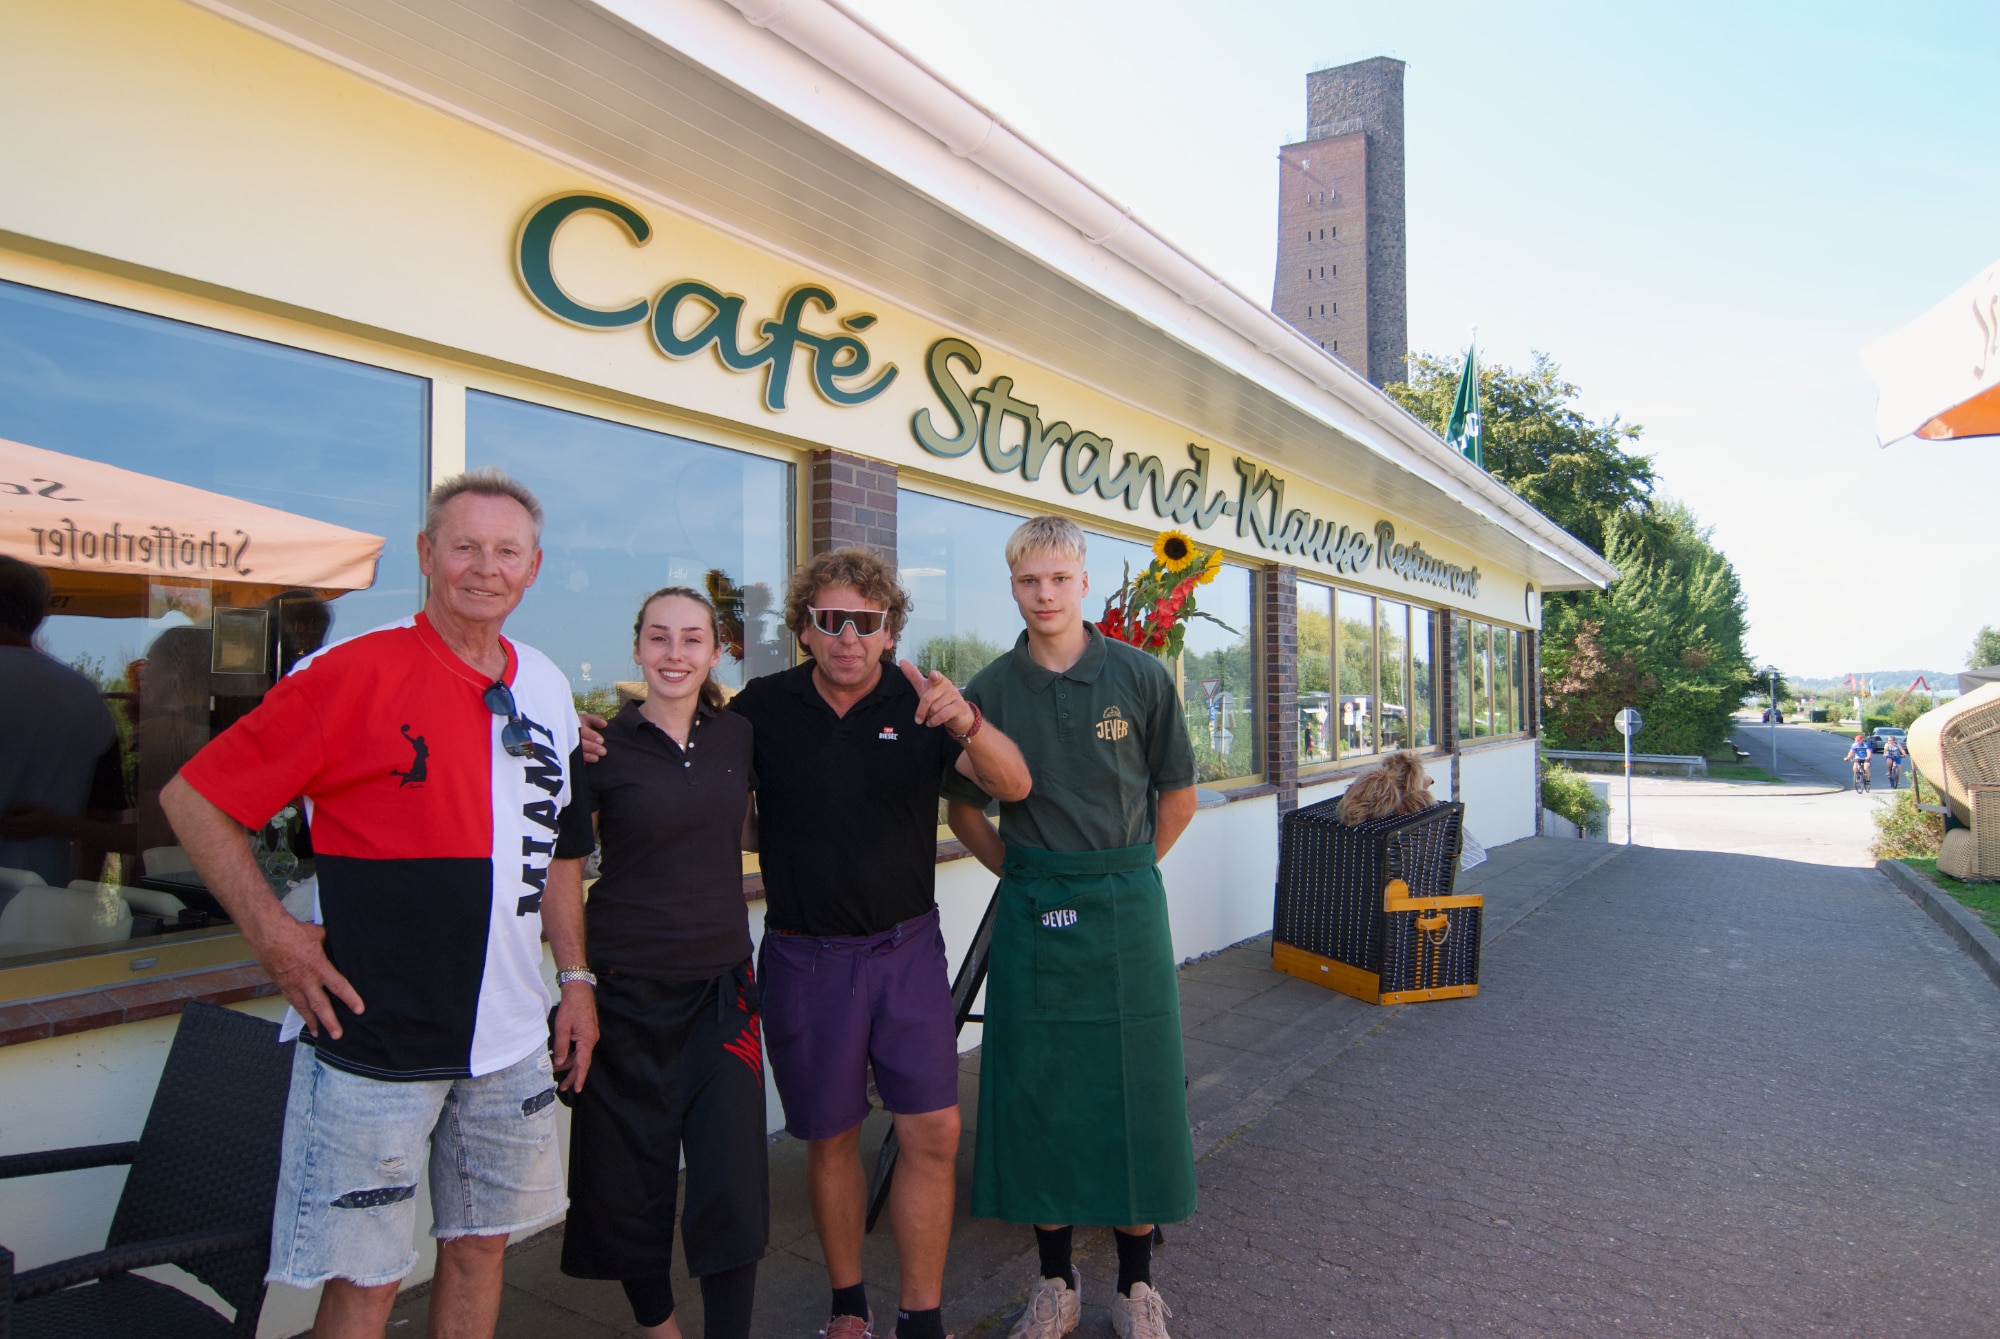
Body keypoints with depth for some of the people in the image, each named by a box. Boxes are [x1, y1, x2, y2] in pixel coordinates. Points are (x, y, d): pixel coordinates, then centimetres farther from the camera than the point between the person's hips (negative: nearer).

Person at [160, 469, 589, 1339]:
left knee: (480, 1244, 18)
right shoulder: (355, 673, -12)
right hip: (374, 1041, -5)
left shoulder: (548, 689, 7)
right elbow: (193, 798, -7)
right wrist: (274, 935, -13)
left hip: (512, 1040, 6)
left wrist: (574, 977, 12)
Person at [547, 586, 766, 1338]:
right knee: (631, 1177, 11)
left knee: (733, 1177, -2)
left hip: (721, 983, 2)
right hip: (628, 987, -2)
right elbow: (563, 867, -5)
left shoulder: (738, 736, 3)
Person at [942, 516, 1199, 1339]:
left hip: (1126, 908, -1)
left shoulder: (1139, 676, -2)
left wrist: (1121, 874, 4)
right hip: (1030, 914, 1)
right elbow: (963, 808, 10)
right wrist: (1023, 874, 4)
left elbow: (1178, 795, 6)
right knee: (1036, 1091, 8)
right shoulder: (991, 690, 0)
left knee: (1133, 1088, 7)